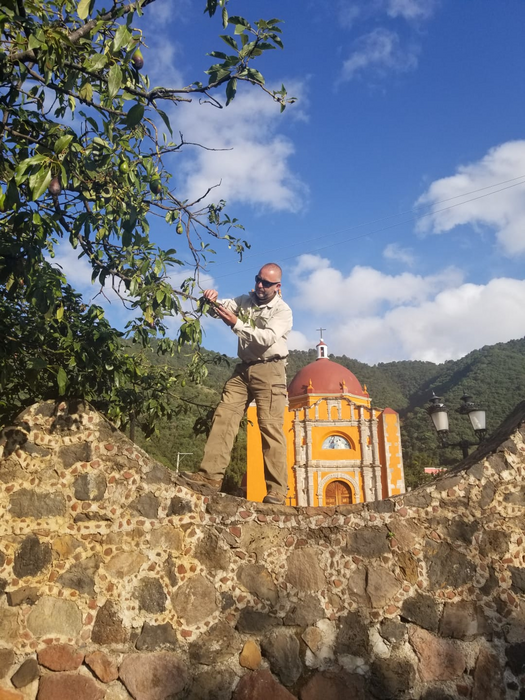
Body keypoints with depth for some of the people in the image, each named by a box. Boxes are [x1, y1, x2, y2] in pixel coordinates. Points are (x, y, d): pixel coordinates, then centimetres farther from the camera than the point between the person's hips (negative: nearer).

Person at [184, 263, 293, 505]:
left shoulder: (283, 310, -3)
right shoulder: (245, 301, 15)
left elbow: (268, 338, -18)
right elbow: (218, 309, 12)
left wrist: (236, 324, -23)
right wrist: (212, 300, -11)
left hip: (269, 371, -6)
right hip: (243, 369, 6)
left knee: (270, 428, -10)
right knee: (223, 417, -6)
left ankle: (276, 490, -9)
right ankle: (210, 474, -7)